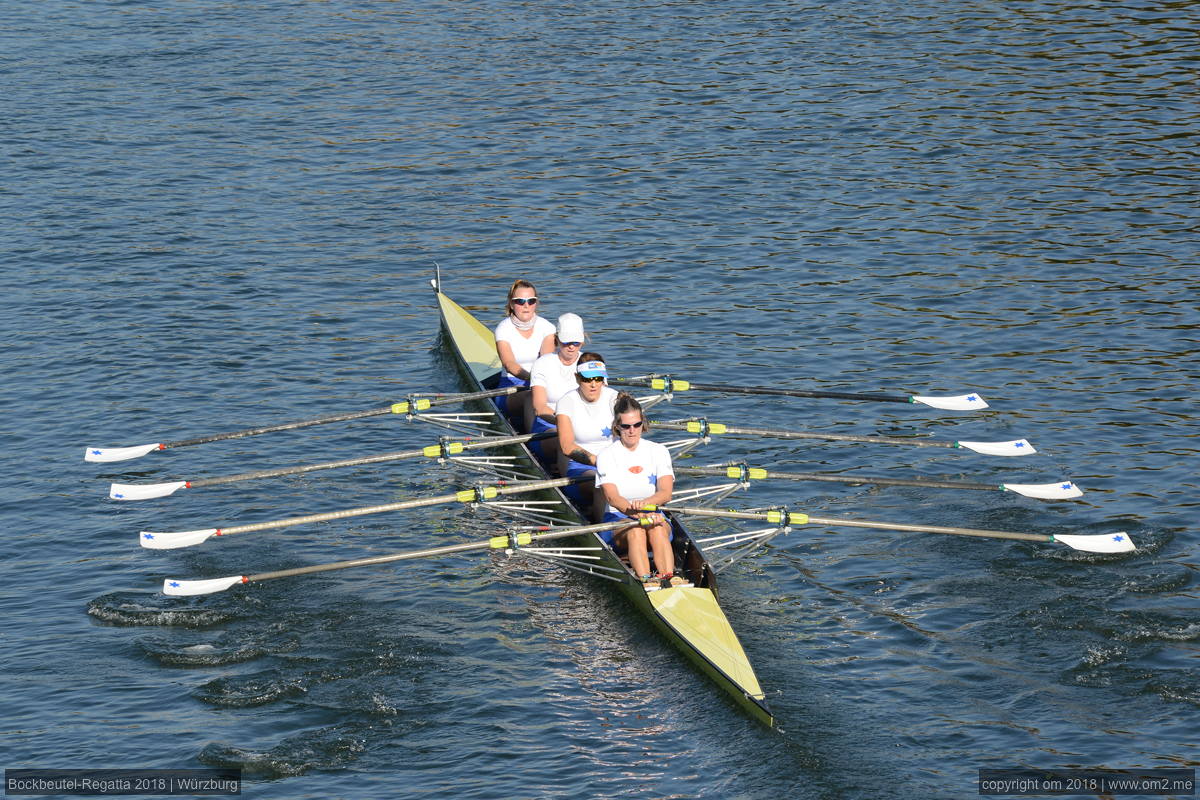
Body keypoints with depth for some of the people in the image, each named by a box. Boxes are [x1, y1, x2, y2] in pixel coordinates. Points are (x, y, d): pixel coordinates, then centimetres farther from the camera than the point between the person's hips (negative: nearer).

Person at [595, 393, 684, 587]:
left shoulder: (658, 451, 4)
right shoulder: (607, 455, -1)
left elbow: (666, 493, -10)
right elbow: (612, 497, -16)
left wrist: (645, 503, -34)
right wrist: (640, 514, -36)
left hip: (653, 515, 1)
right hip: (618, 520, -1)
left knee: (657, 528, -34)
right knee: (635, 530, -35)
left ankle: (669, 577, -55)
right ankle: (646, 580, -56)